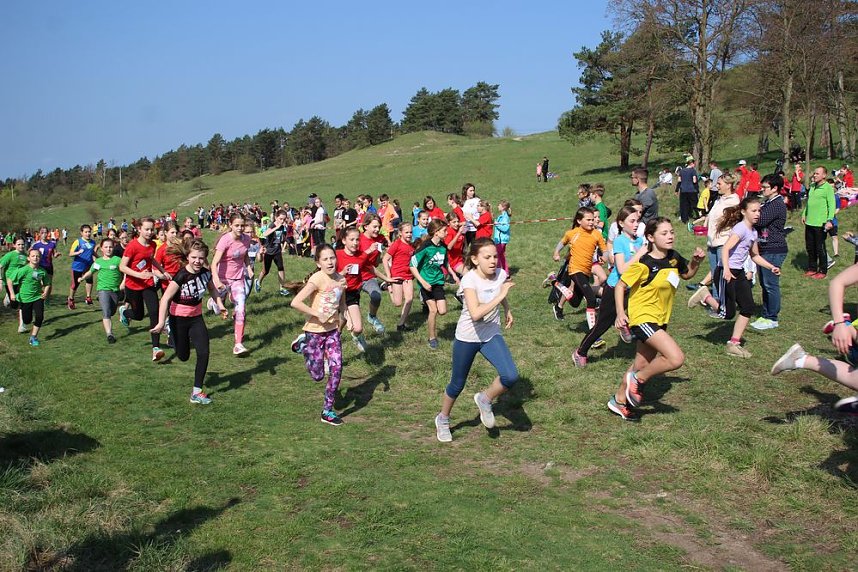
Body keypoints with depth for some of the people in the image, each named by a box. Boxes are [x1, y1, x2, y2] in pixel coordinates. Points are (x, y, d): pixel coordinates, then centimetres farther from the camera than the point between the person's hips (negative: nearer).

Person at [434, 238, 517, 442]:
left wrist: (507, 311, 24)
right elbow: (475, 313, -38)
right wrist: (499, 296, -35)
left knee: (510, 376, -18)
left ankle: (484, 400, 12)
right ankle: (443, 420, 39)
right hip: (467, 338, -4)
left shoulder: (500, 274, -8)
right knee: (457, 384, 11)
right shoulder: (470, 280, -24)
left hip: (492, 335, 4)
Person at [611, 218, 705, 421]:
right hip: (642, 318, -8)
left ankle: (619, 400, 35)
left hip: (660, 320, 8)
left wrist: (696, 261, 1)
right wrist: (620, 313, -23)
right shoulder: (644, 264, -20)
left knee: (641, 365, 17)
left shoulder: (673, 257, 1)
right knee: (676, 358, -21)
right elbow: (620, 286, -13)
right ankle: (638, 379, 1)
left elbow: (687, 274, 21)